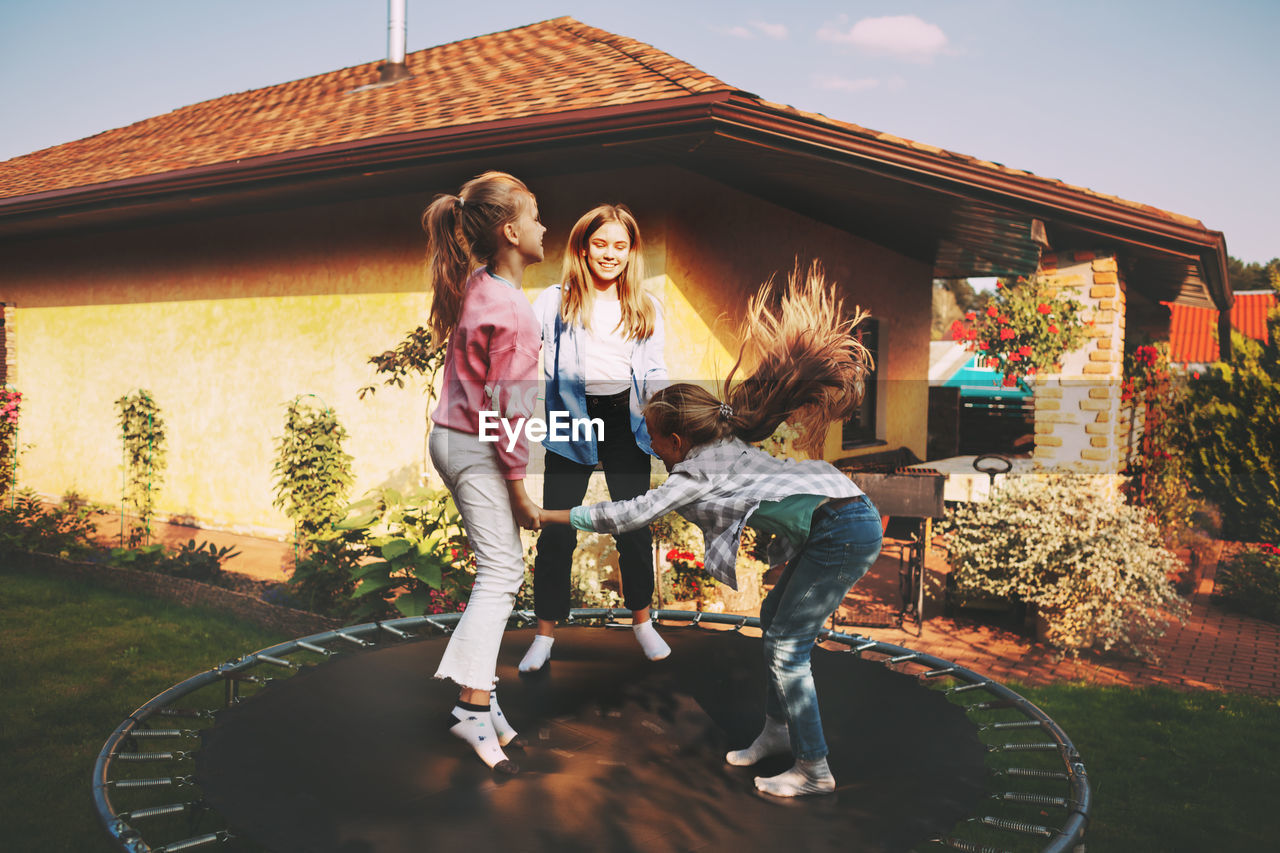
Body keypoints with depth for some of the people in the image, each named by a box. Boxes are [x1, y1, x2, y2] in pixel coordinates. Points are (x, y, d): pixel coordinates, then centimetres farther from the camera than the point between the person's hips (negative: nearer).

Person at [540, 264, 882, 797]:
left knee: (786, 648, -3)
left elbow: (629, 515, -10)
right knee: (774, 618, 18)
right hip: (847, 519, 10)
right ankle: (778, 730, 29)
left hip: (842, 531, -10)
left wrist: (544, 515, -3)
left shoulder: (694, 470, -9)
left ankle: (814, 771, 6)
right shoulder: (724, 445, 15)